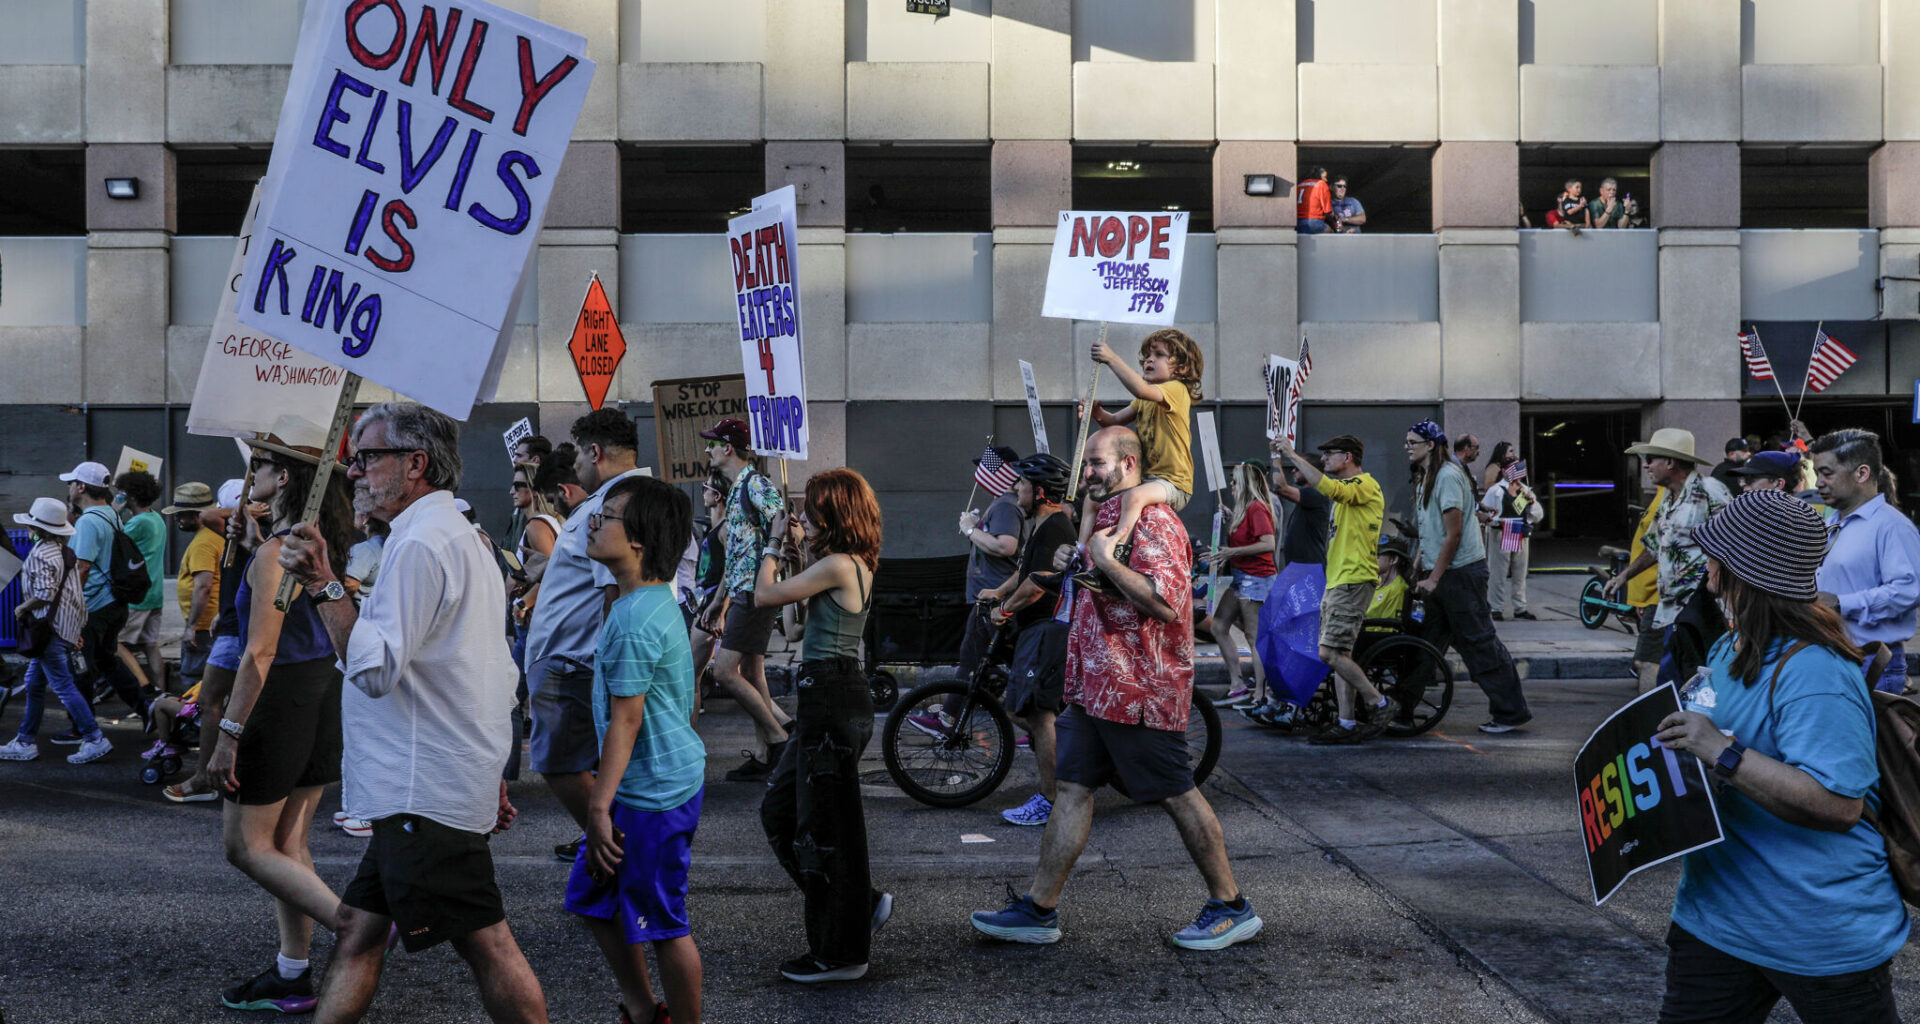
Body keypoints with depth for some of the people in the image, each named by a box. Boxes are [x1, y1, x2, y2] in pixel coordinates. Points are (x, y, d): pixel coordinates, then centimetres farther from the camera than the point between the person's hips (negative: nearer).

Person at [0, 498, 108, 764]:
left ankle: (95, 739, -5)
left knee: (63, 686, -6)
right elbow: (68, 590, 16)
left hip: (51, 628, -10)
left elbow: (44, 594, -24)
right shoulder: (63, 551, 12)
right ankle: (25, 742, 23)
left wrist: (22, 608, -7)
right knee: (33, 684, 16)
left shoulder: (40, 555, -17)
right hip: (69, 624, 10)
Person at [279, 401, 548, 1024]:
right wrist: (492, 777, 27)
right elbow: (503, 678, 24)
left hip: (425, 792, -11)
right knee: (358, 934, 13)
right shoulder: (462, 536, 20)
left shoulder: (421, 542, -14)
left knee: (486, 945, -4)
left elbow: (375, 668, -22)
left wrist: (323, 585, -22)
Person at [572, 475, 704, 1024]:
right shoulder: (659, 599, 10)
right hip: (666, 775, 11)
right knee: (593, 896, 20)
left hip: (653, 793, -11)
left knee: (662, 924, 2)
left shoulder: (635, 619, -22)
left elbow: (625, 719, -23)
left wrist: (600, 805, -20)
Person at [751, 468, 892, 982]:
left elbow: (765, 596, -12)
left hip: (833, 702, -10)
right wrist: (800, 550, 16)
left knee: (825, 828, 0)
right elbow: (812, 591, 25)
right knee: (780, 810, 18)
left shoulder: (837, 565, -17)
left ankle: (840, 955, 12)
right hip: (829, 697, 10)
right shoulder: (854, 564, 12)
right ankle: (862, 904, 25)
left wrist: (773, 546, 3)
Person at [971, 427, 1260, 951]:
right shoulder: (1106, 517, 16)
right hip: (1095, 686, 9)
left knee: (1177, 796, 0)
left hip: (1139, 690, -9)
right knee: (1072, 788, 8)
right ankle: (1038, 909, 12)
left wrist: (1105, 560, -22)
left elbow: (1166, 601, -28)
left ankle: (1232, 907, 14)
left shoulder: (1153, 521, -15)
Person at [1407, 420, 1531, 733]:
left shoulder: (1448, 476, -15)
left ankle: (1511, 712, 3)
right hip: (1438, 572, 10)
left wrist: (1434, 579, -18)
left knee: (1479, 642, -5)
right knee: (1425, 642, 12)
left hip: (1460, 571, -10)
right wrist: (1418, 566, 15)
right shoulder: (1424, 478, 16)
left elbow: (1454, 534, -19)